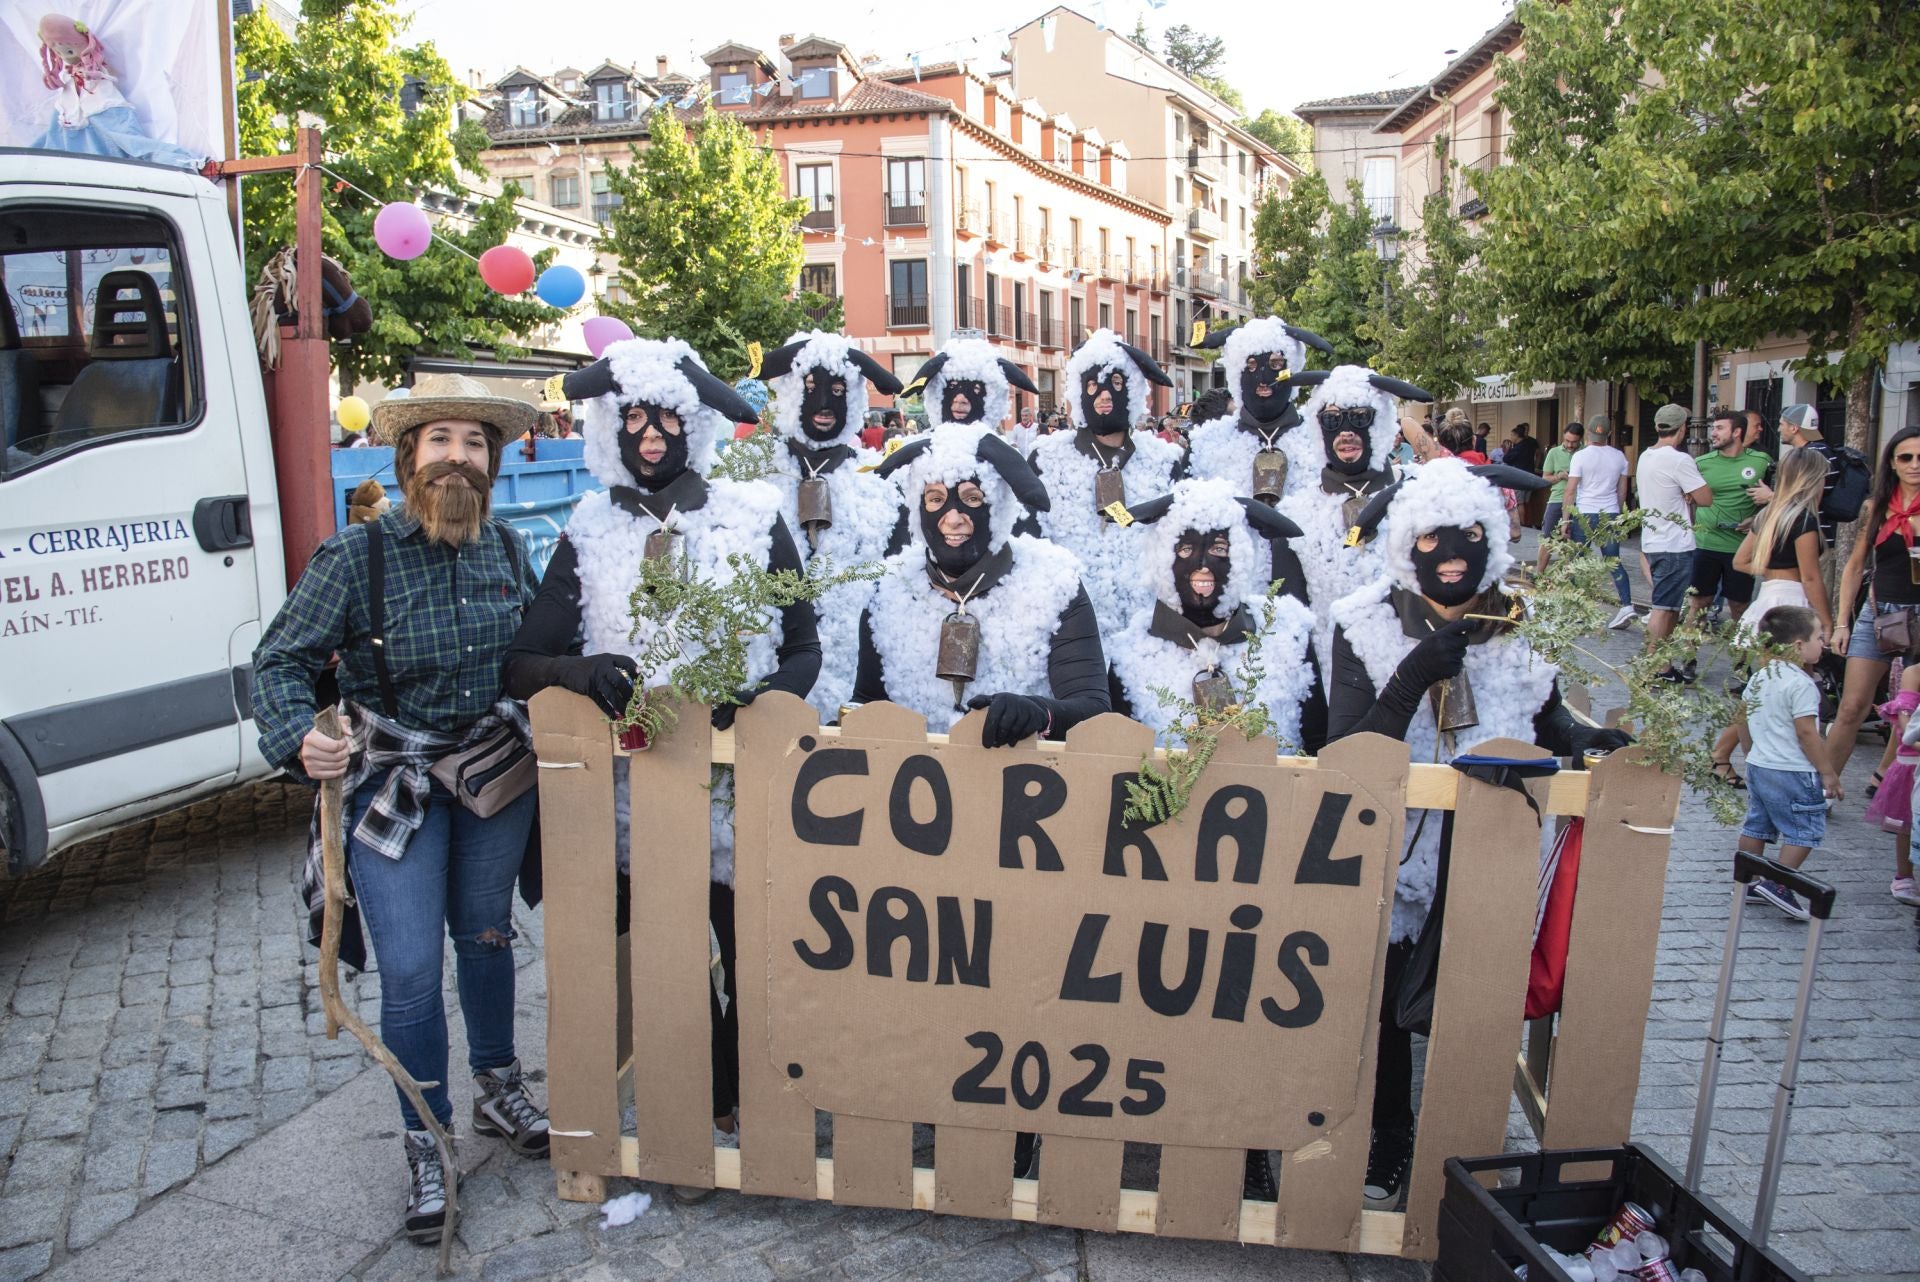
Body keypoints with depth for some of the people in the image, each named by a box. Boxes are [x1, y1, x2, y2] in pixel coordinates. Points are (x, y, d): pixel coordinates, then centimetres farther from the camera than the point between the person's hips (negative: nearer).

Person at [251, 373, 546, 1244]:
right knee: (411, 968, -1)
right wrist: (299, 739, -26)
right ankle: (425, 1148, 19)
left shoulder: (509, 549, -2)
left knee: (486, 936, 18)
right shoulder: (356, 556, -13)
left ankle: (499, 1094, 40)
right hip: (392, 780, -3)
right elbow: (280, 660, -10)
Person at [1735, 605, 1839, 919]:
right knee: (1805, 830, 1)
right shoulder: (1801, 684, -18)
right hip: (1793, 772, -8)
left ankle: (1748, 883, 20)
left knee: (1756, 825, 14)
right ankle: (1777, 884, -2)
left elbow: (1746, 722, 16)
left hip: (1758, 765, 9)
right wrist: (1828, 772, -12)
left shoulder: (1759, 677, 8)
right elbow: (1806, 733, -19)